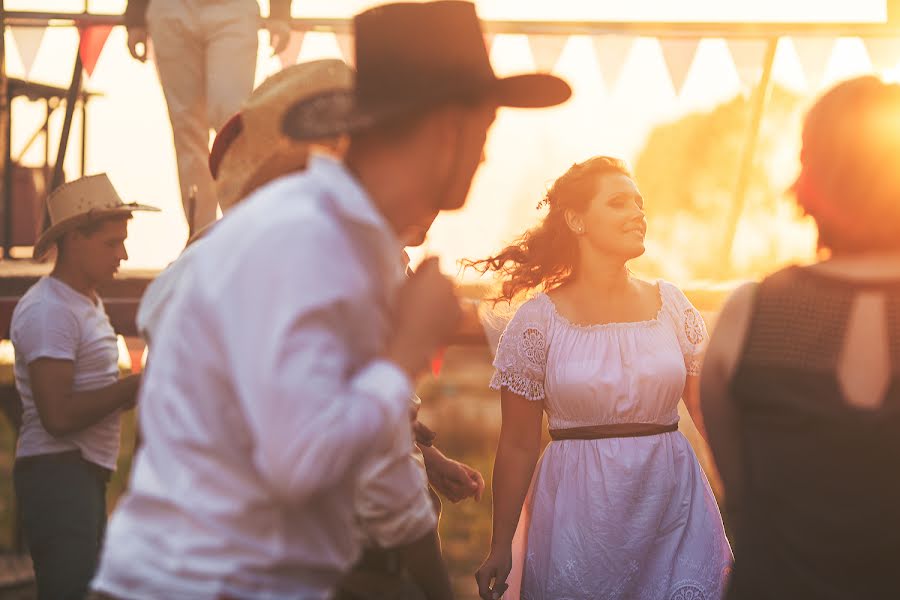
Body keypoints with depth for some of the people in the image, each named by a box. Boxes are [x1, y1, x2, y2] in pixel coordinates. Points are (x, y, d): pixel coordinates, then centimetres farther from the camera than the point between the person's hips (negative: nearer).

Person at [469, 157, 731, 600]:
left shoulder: (671, 305, 4)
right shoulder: (536, 321, -3)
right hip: (579, 517, -2)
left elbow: (709, 412, 5)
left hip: (674, 511, 2)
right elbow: (518, 446, -1)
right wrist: (501, 547, -1)